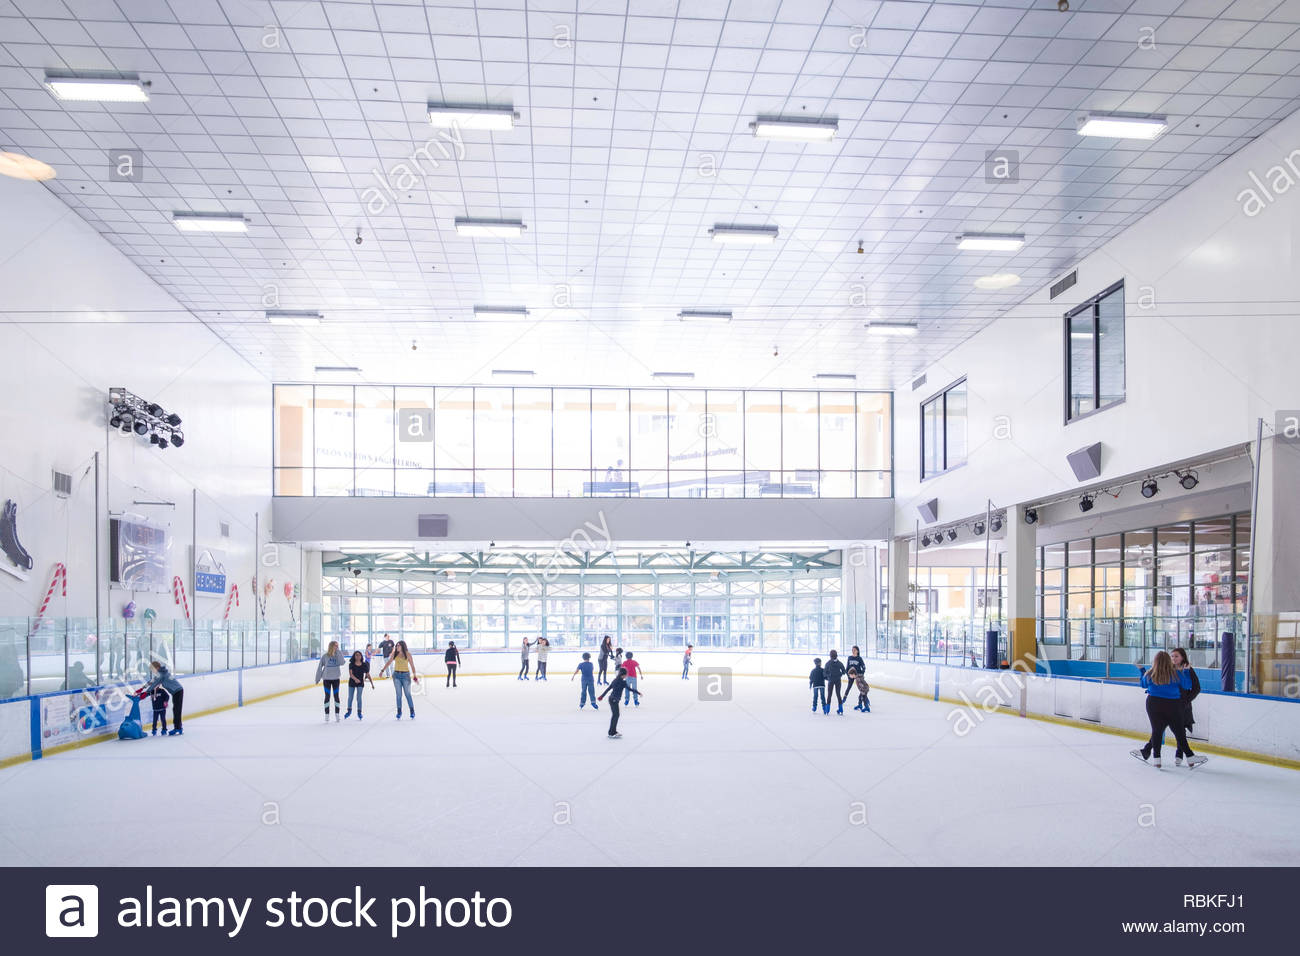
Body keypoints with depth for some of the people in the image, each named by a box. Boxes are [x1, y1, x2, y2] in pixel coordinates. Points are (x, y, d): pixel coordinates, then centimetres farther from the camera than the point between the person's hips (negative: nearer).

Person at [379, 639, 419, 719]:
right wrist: (382, 671, 14)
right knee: (398, 694, 4)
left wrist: (415, 676, -7)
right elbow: (388, 662, 14)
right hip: (396, 675, 3)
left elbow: (412, 665, -4)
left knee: (408, 694, 1)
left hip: (405, 675, -3)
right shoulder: (394, 654, 3)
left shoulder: (407, 654, -5)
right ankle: (399, 712, 9)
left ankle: (412, 712, 10)